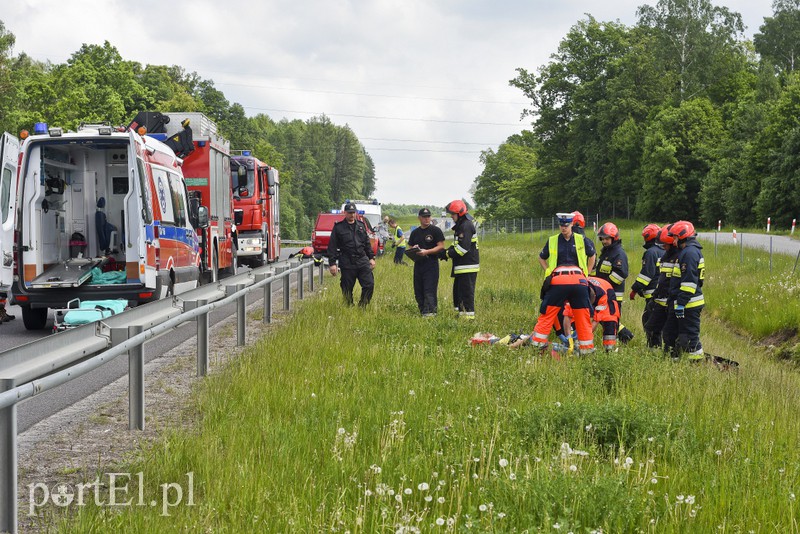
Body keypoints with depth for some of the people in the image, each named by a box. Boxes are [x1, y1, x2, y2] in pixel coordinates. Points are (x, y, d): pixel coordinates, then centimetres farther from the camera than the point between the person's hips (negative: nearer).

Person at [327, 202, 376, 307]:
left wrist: (371, 257, 13)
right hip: (347, 264, -3)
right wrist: (332, 263, -9)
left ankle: (362, 307, 9)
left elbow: (367, 243, 20)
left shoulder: (361, 225, 13)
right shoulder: (338, 227, 0)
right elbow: (332, 246, -2)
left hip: (362, 261, 3)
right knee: (347, 289, 1)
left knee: (369, 284, -5)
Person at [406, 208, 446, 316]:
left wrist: (426, 251, -17)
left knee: (429, 290, -13)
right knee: (418, 291, 6)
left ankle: (430, 311, -17)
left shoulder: (436, 230, 0)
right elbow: (410, 248, 21)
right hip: (418, 264, 6)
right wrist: (413, 250, -4)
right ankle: (422, 311, 12)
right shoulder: (415, 232, 17)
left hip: (431, 264, -6)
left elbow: (441, 246, -7)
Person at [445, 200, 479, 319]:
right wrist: (448, 250, 5)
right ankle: (461, 312, 21)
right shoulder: (460, 226, 18)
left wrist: (448, 254, -14)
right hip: (461, 267, 11)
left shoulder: (466, 226, -16)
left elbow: (463, 248, -22)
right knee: (458, 290, 15)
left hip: (468, 266, -11)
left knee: (466, 291, -8)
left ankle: (469, 314, -5)